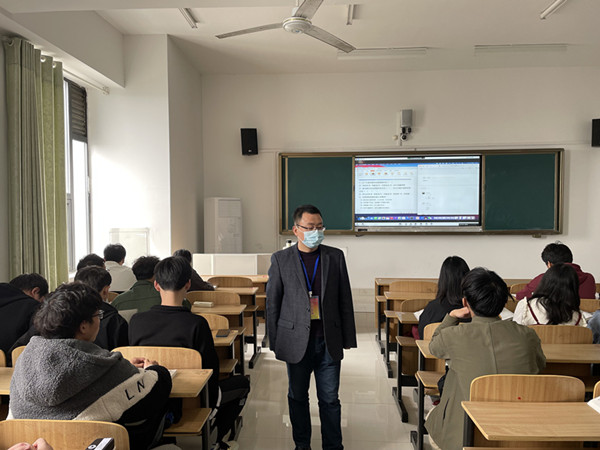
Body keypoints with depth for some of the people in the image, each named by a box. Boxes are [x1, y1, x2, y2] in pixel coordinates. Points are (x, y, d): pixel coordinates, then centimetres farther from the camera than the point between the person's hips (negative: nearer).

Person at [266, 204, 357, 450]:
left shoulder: (335, 257, 3)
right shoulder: (280, 259, -2)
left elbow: (345, 300, 6)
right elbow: (272, 302, 2)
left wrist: (348, 338, 4)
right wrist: (275, 341, 0)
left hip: (328, 341, 1)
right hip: (296, 340, 0)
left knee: (330, 399, 8)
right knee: (297, 397, 15)